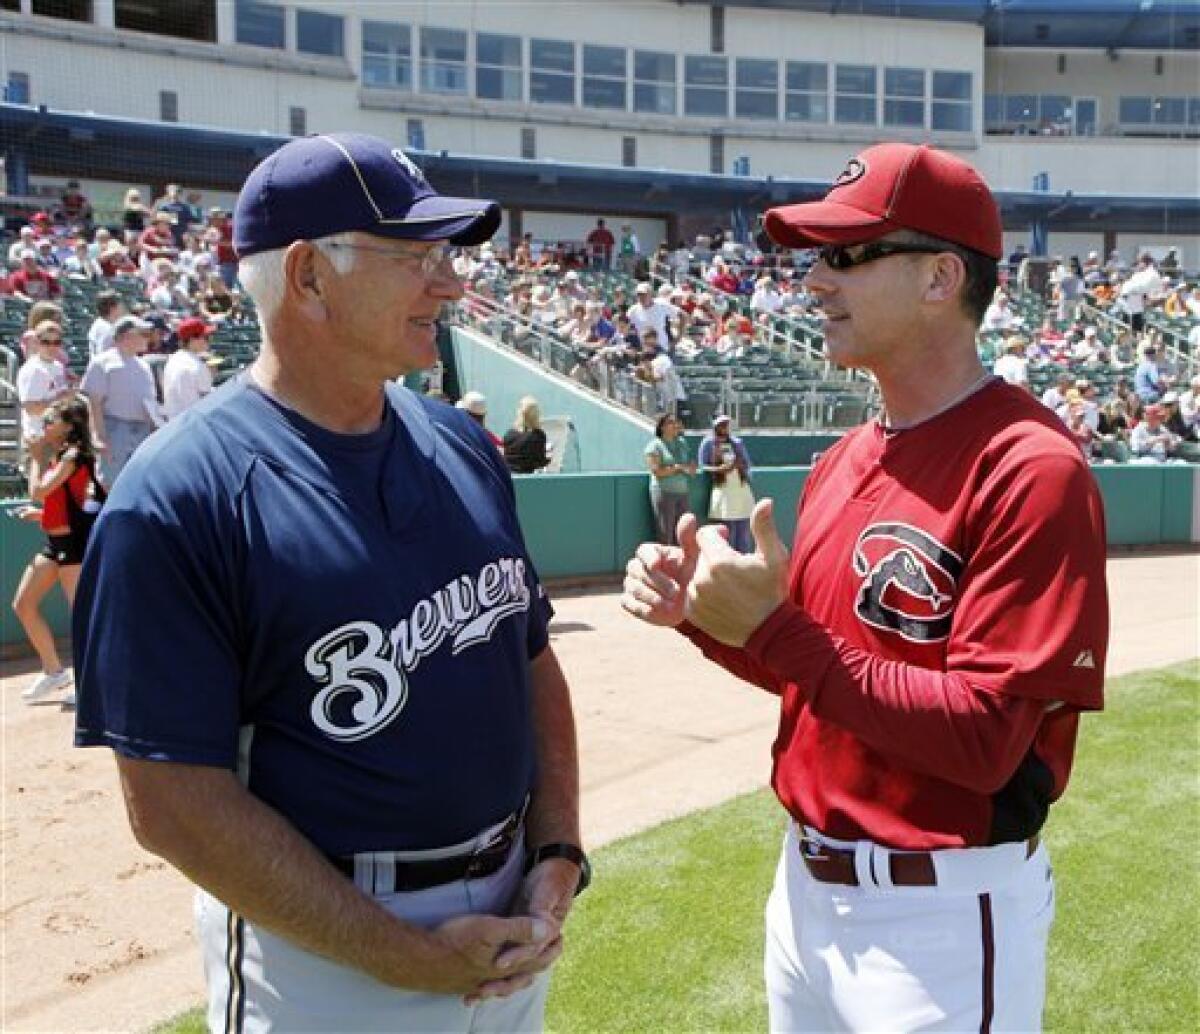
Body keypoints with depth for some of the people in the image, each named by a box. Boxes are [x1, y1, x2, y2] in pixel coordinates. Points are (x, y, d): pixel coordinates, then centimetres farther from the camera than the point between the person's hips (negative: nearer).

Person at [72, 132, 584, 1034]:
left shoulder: (463, 446, 2)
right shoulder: (178, 497, -17)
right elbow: (172, 800, -18)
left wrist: (559, 855, -1)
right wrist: (404, 956, -16)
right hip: (324, 951, -5)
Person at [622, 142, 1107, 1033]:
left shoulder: (1032, 471, -20)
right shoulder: (843, 462, 5)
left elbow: (983, 741, -25)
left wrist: (773, 628, -25)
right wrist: (702, 612, -4)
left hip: (943, 917, -8)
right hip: (805, 882, 8)